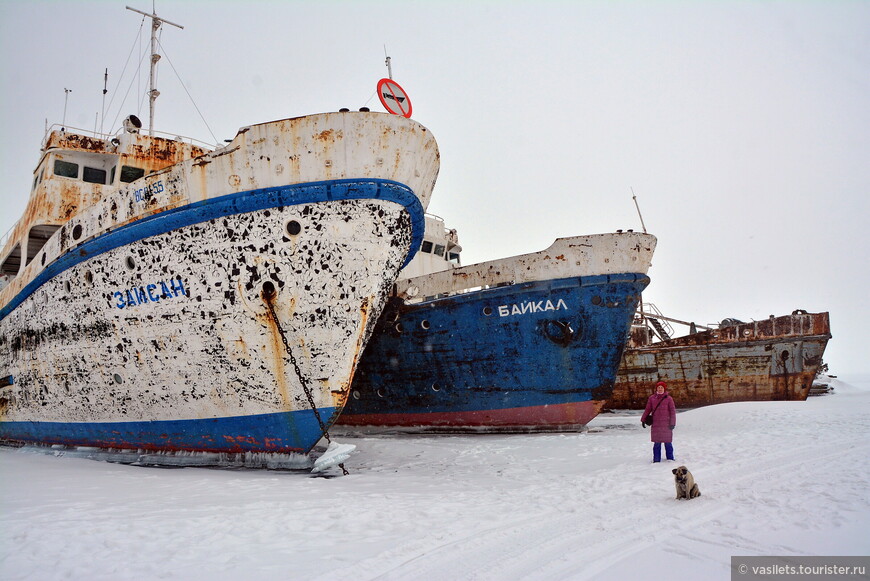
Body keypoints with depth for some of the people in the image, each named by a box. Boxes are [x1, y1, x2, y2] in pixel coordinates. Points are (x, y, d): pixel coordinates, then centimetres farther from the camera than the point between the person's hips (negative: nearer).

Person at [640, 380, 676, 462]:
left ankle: (670, 459, 16)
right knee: (657, 443, 3)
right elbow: (647, 409, 13)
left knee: (668, 442, 4)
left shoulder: (668, 398, 0)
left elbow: (673, 411, 0)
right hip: (656, 424, 2)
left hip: (666, 425, -1)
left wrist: (672, 423, -5)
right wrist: (643, 420, 12)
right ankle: (656, 459, 10)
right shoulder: (652, 398, 6)